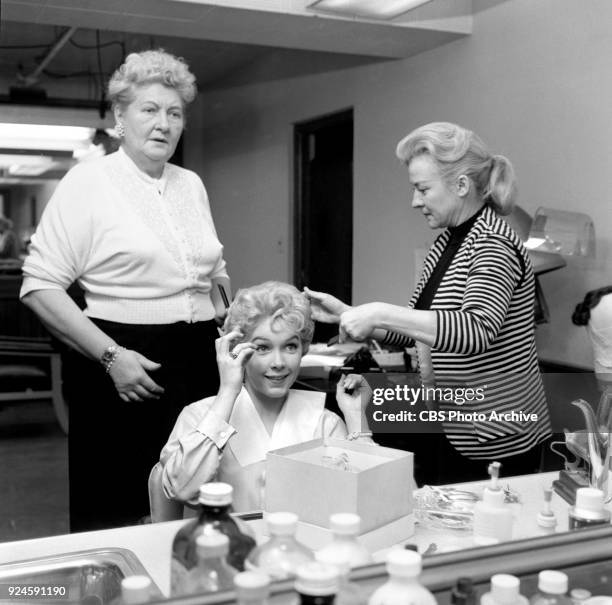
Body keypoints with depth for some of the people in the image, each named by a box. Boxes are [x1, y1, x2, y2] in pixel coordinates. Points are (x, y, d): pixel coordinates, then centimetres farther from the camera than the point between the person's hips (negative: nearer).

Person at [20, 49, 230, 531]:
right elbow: (40, 286, -9)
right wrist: (110, 356, -16)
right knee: (114, 518, 1)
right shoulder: (88, 182, -4)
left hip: (199, 364, 5)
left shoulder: (192, 184, 13)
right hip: (124, 367, -5)